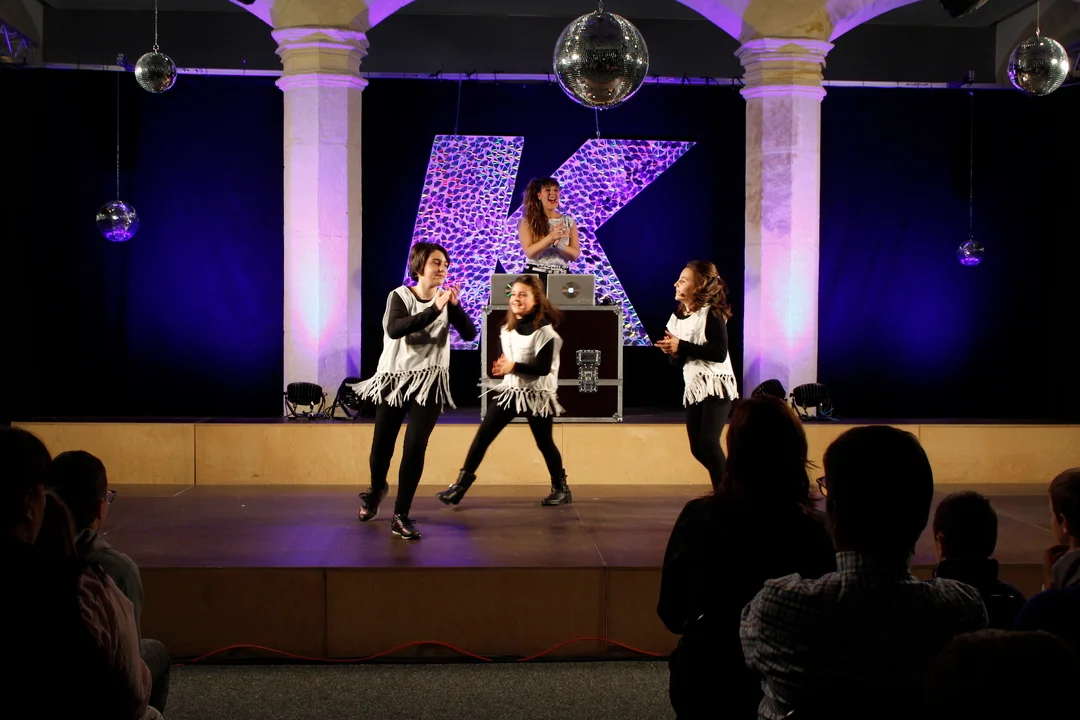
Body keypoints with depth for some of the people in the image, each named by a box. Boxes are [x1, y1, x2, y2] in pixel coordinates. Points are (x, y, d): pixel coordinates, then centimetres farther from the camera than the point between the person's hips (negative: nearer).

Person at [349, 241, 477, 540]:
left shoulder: (445, 300, 1)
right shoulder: (400, 295, -8)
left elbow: (470, 334, -9)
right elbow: (395, 329, -26)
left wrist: (454, 306, -24)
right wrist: (434, 311, -32)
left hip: (429, 382, 1)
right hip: (395, 378, -1)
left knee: (415, 447, -10)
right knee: (382, 446, 7)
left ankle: (401, 516, -1)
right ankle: (376, 489, 41)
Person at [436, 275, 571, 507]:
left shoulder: (544, 330, -14)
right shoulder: (507, 329, 7)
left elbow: (544, 368, -20)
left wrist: (514, 366, -24)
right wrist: (499, 368, -3)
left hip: (537, 394, -6)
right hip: (509, 391, 6)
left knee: (544, 443, 4)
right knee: (482, 436, -2)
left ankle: (561, 489, 23)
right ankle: (460, 486, -1)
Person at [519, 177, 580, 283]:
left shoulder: (569, 222, 7)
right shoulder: (528, 222, 0)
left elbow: (575, 255, 1)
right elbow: (529, 252, -11)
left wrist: (558, 244, -16)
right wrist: (552, 237, -22)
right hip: (535, 275, -2)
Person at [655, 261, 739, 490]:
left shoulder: (711, 313, -9)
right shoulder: (677, 316, 11)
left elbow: (720, 352, -19)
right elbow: (678, 361, 13)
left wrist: (682, 346, -20)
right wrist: (673, 352, -10)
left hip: (716, 385, -7)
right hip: (694, 387, 7)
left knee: (708, 442, -17)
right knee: (698, 448, 6)